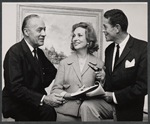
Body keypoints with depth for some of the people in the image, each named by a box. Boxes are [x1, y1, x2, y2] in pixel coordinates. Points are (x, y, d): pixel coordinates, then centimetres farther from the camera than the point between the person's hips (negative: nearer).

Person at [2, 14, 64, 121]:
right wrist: (43, 99, -32)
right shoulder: (14, 53, -15)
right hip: (15, 104, -8)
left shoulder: (39, 52, 10)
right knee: (47, 110, -31)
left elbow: (51, 71, 20)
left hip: (35, 99, 8)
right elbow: (16, 87, -22)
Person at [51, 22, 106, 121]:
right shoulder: (64, 63, 8)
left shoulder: (99, 64, 4)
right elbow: (55, 90, 5)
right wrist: (70, 95, -11)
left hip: (88, 111, 0)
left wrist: (102, 80, -8)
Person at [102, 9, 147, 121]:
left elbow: (143, 86, -15)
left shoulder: (143, 48, -11)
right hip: (109, 108, 5)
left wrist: (114, 96, -13)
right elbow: (108, 80, 12)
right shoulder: (109, 50, 9)